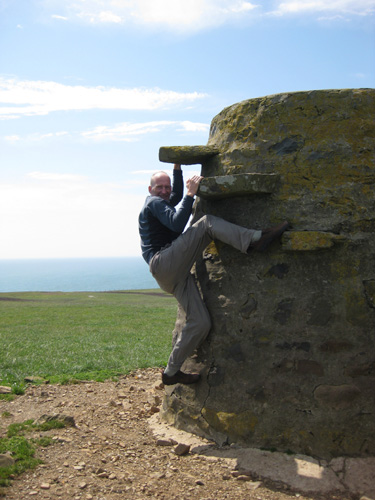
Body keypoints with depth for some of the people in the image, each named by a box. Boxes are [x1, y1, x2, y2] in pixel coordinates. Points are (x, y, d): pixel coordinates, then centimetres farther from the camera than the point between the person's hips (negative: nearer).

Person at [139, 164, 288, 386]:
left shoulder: (162, 204, 30)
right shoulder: (153, 202, 1)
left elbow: (177, 195, 46)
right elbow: (177, 224, -15)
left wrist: (177, 168, 36)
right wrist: (191, 194, -14)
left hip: (175, 274, 9)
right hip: (163, 263, -9)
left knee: (201, 322, 1)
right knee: (208, 223, -18)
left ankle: (172, 372, 7)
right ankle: (254, 240, -37)